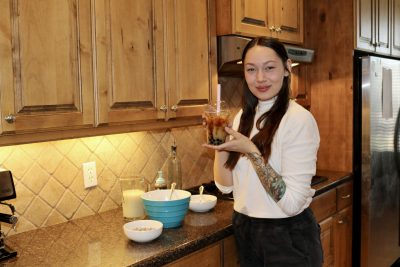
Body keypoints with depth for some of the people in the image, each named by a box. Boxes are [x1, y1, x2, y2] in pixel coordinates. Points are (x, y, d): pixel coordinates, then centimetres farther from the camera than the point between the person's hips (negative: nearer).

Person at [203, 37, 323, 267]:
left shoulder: (299, 119, -18)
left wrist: (251, 151, -25)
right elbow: (226, 185, 3)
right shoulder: (243, 117, 2)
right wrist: (220, 144, -11)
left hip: (289, 237, -6)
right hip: (245, 230, 6)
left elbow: (292, 202, -22)